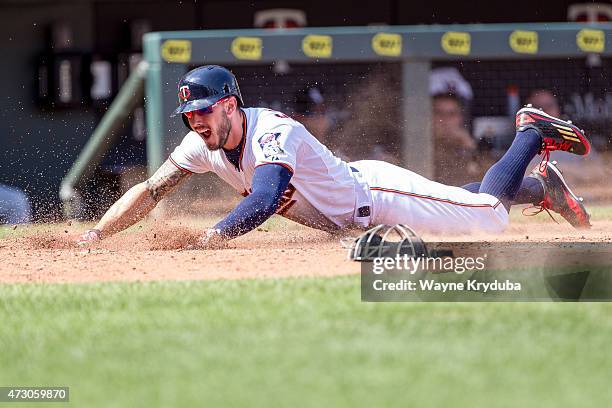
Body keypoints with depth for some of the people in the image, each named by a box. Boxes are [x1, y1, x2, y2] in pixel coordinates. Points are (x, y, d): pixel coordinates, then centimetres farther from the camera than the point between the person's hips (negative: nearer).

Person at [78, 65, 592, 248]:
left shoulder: (273, 132, -36)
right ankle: (542, 187, 40)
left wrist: (217, 234, -63)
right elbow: (149, 192, -11)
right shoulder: (202, 145, -13)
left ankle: (533, 133, 23)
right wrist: (94, 236, -24)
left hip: (374, 195, -7)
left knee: (490, 213, 0)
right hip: (349, 209, 7)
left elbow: (266, 199, -51)